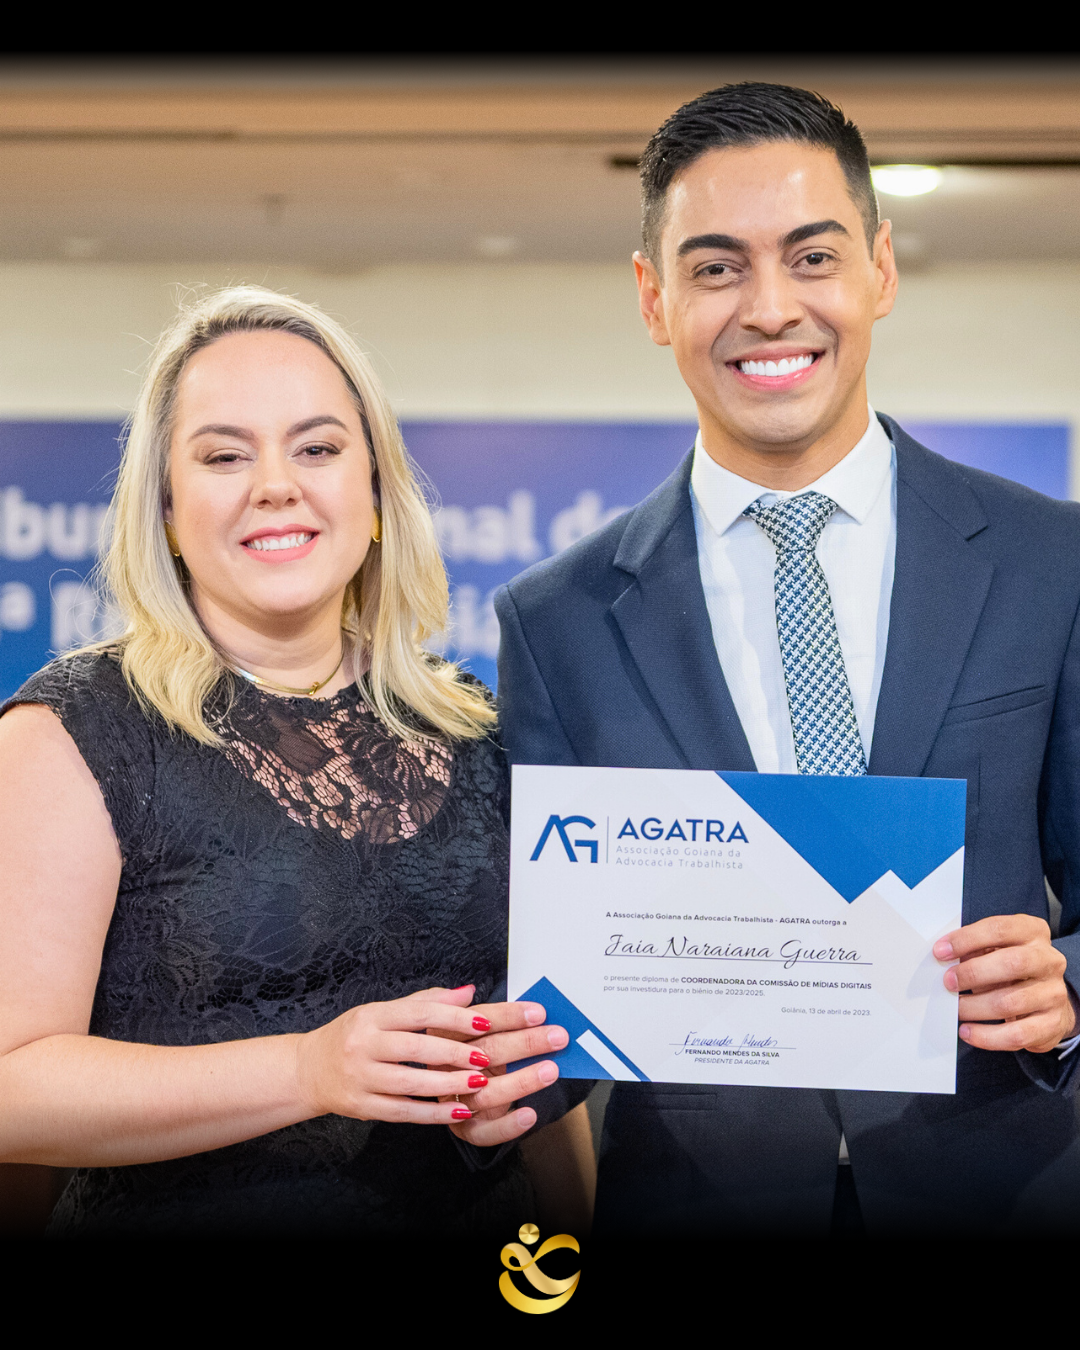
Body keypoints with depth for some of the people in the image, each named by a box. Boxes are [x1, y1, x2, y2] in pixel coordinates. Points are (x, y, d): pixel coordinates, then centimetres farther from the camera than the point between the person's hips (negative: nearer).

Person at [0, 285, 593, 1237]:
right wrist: (309, 1070, -28)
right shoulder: (76, 730, -11)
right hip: (179, 1223, -4)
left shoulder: (471, 730, 2)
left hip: (479, 1225, 4)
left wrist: (520, 1076, -9)